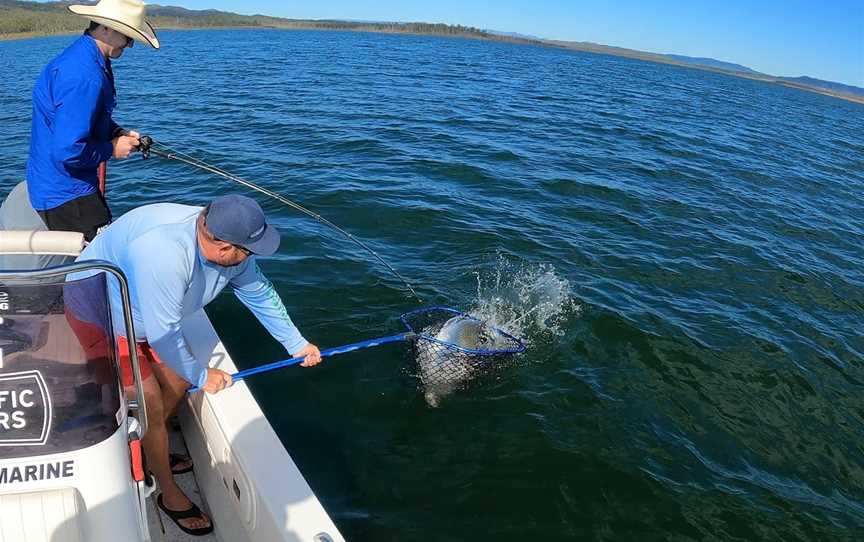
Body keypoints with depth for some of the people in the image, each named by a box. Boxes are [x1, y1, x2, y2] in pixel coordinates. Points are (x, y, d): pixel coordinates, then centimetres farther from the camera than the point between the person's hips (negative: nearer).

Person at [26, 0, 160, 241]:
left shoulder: (82, 56, 8)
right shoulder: (83, 77, -27)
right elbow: (68, 151, -30)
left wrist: (117, 133, 4)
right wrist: (112, 149, -15)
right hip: (65, 194, -10)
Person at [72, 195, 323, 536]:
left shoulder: (226, 244, -17)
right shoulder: (165, 254, -42)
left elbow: (260, 294, -2)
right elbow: (163, 335, -33)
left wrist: (296, 344, 5)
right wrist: (202, 377, -16)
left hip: (141, 311, 8)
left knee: (177, 383, 11)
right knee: (151, 407, -5)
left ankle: (144, 451, 38)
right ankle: (170, 495, 17)